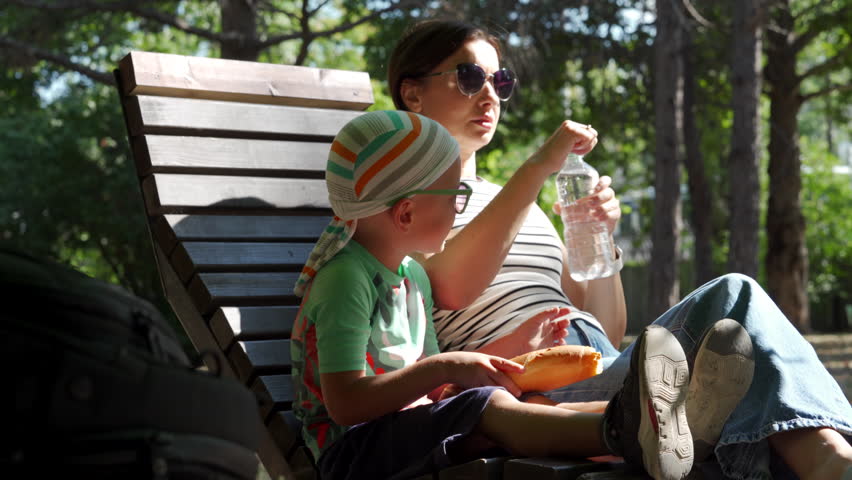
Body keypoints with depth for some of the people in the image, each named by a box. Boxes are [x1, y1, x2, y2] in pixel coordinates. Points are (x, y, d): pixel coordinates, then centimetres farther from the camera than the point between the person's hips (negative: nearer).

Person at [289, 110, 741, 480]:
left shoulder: (413, 275, 15)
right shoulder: (344, 278, -16)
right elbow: (346, 403, -24)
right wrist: (443, 369, -23)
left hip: (408, 425, 9)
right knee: (486, 407, -30)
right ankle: (619, 434, -49)